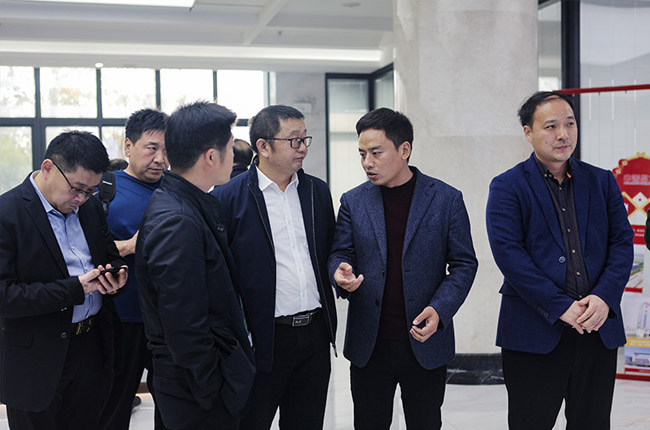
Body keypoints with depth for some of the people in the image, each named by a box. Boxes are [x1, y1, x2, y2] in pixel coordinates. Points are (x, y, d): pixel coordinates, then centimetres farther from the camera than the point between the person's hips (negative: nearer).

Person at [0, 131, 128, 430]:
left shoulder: (90, 207, 5)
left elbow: (109, 255, 18)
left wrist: (115, 275, -7)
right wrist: (75, 288, -24)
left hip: (92, 346, 6)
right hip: (38, 359, -6)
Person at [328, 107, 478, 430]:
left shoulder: (446, 199, -2)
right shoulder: (353, 201, 4)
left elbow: (464, 263, 0)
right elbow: (340, 254, 7)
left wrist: (439, 310, -16)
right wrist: (341, 274, -18)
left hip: (425, 343, -1)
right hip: (368, 345, 2)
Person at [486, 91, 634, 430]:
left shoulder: (602, 181, 12)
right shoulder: (507, 187, -1)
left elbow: (622, 243, 6)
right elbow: (508, 252, -12)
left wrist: (604, 297, -11)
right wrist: (560, 307, -17)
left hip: (599, 328, 4)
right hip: (535, 331, -4)